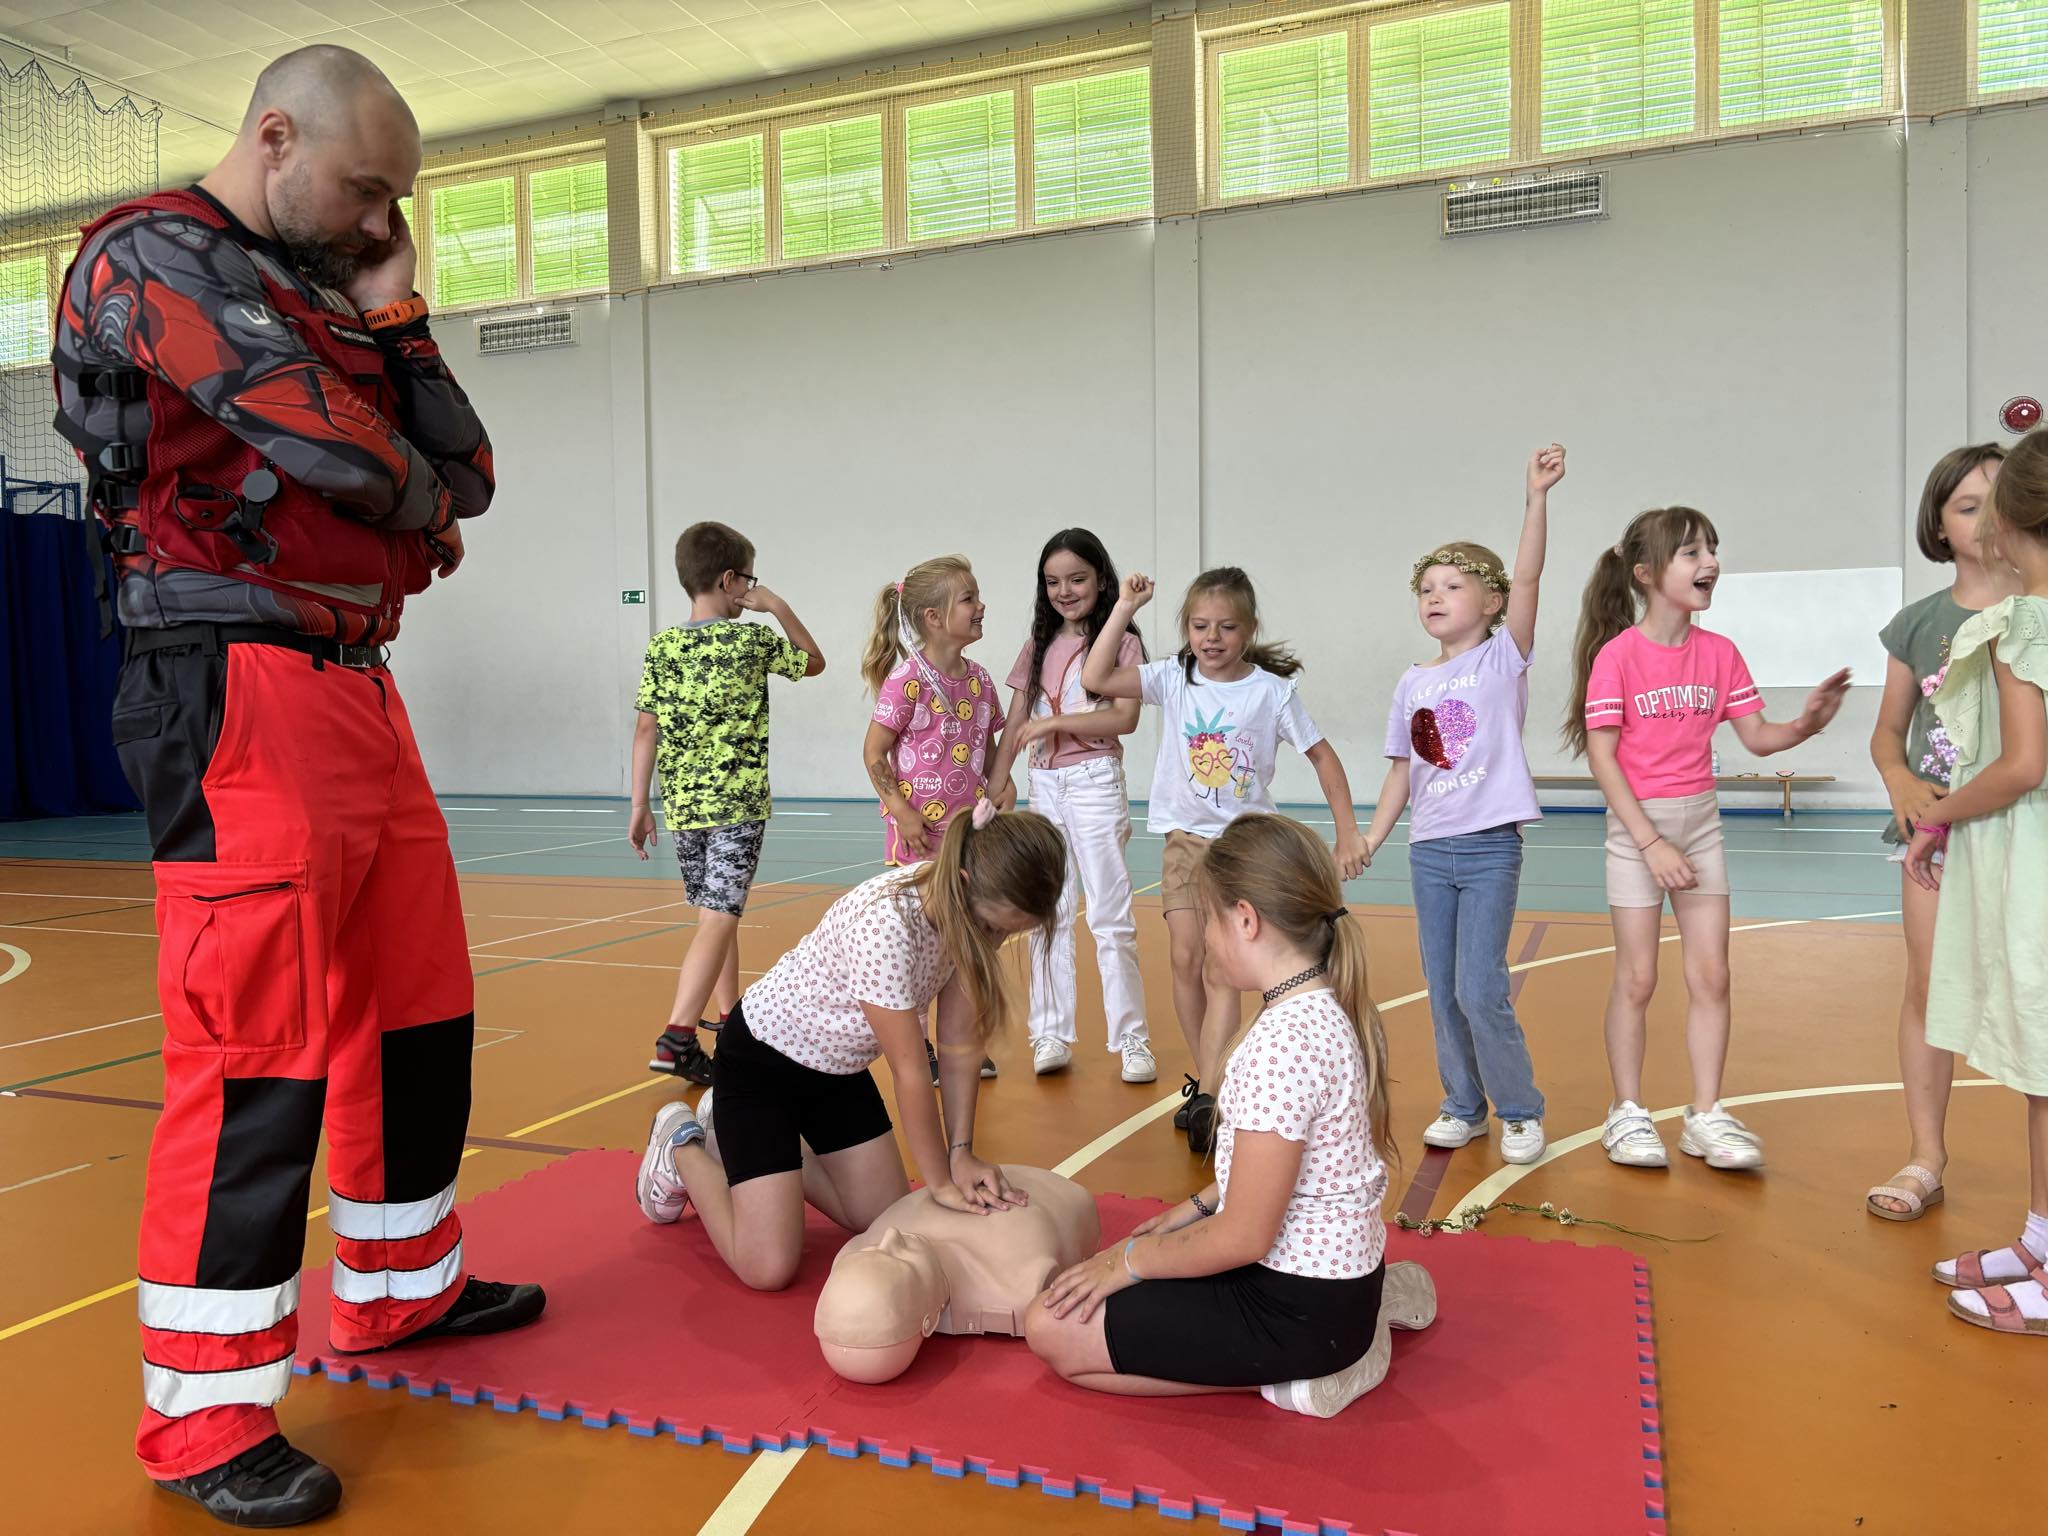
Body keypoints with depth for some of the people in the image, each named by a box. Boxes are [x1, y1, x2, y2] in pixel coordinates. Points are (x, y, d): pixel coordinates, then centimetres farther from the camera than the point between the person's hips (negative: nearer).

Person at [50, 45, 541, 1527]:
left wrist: (397, 318, 6)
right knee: (259, 1051, -8)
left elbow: (465, 477, 15)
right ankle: (204, 1417, 7)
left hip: (359, 690, 9)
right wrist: (419, 505, 4)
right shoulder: (152, 255, -4)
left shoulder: (330, 297, 22)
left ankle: (400, 1285, 31)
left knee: (421, 1004, 14)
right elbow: (338, 446, -17)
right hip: (239, 696, -9)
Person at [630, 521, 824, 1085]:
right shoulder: (754, 641, -4)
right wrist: (780, 609, 14)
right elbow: (814, 661, 14)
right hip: (739, 803, -5)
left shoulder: (661, 647, 4)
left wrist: (640, 806, 7)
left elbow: (647, 728, 3)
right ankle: (678, 1038, -18)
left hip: (681, 804, 5)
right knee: (718, 918, -8)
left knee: (720, 913, 19)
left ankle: (733, 1023, 30)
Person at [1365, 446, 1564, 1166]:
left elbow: (1527, 577, -16)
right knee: (1442, 991, 11)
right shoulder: (1413, 682, 9)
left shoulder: (1503, 658, -3)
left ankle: (1521, 1110, 13)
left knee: (1481, 991, -7)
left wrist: (1536, 495, -24)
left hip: (1489, 847, -5)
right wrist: (1370, 840, 8)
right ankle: (1463, 1105, 27)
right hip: (1429, 851, 5)